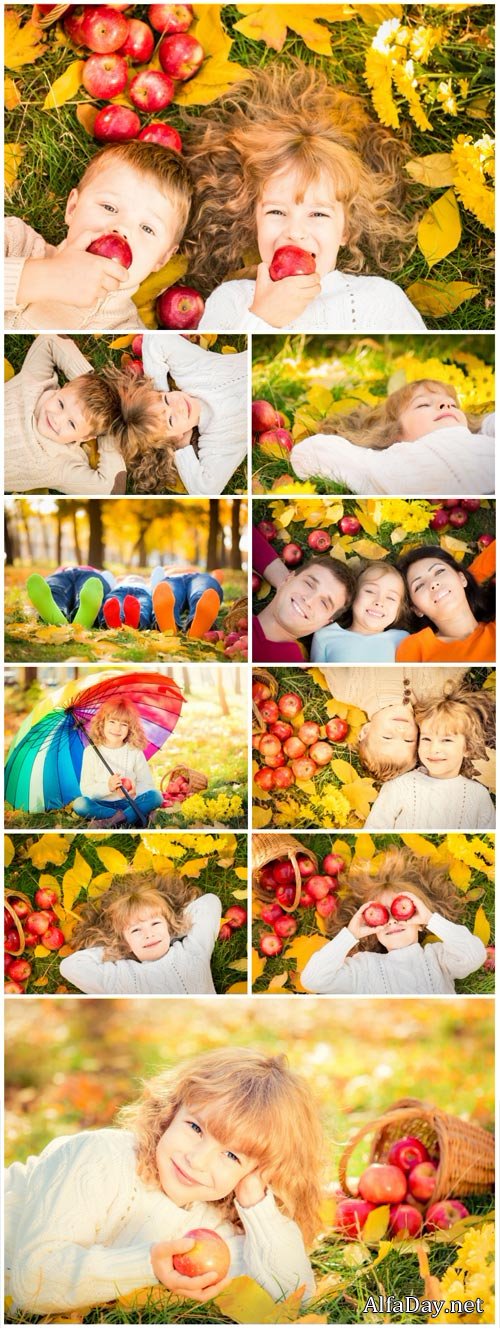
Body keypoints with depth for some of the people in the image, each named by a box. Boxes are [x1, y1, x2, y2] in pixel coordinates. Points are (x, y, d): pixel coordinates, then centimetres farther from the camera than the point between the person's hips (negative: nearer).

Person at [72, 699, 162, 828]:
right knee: (79, 804, -30)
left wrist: (136, 791, -21)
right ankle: (135, 817, -25)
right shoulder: (91, 752, 0)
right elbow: (85, 789, -5)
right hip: (102, 804, -1)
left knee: (155, 796, -24)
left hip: (130, 803, 1)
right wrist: (107, 787, -23)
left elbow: (147, 783, 2)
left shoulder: (135, 752, 3)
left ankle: (112, 821, -31)